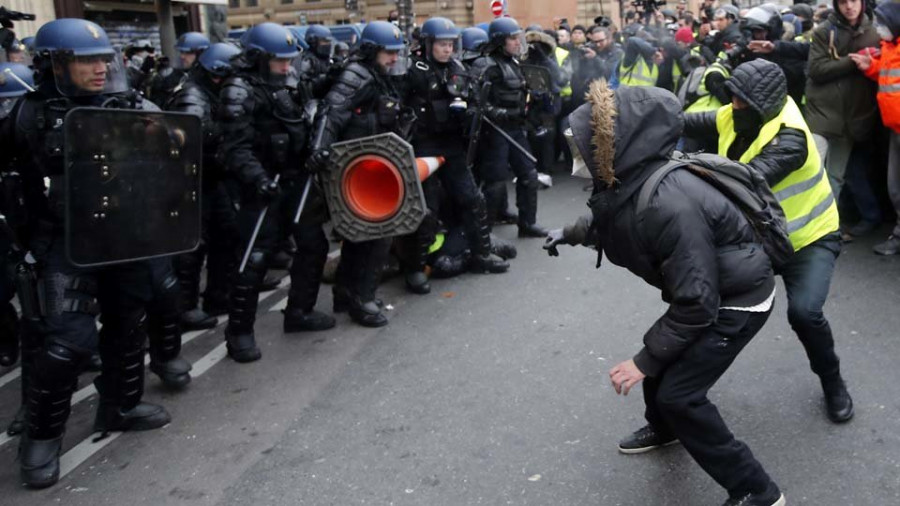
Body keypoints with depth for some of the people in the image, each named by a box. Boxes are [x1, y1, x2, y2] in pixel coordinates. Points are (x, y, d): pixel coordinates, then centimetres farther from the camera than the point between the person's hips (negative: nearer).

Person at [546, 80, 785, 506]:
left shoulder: (669, 206, -37)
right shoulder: (631, 181, -8)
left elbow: (695, 302, -30)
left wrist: (644, 361, -24)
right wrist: (571, 234, 21)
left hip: (739, 298, -9)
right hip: (708, 286, 9)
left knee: (679, 394, -10)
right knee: (661, 358, 20)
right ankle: (664, 428, 50)